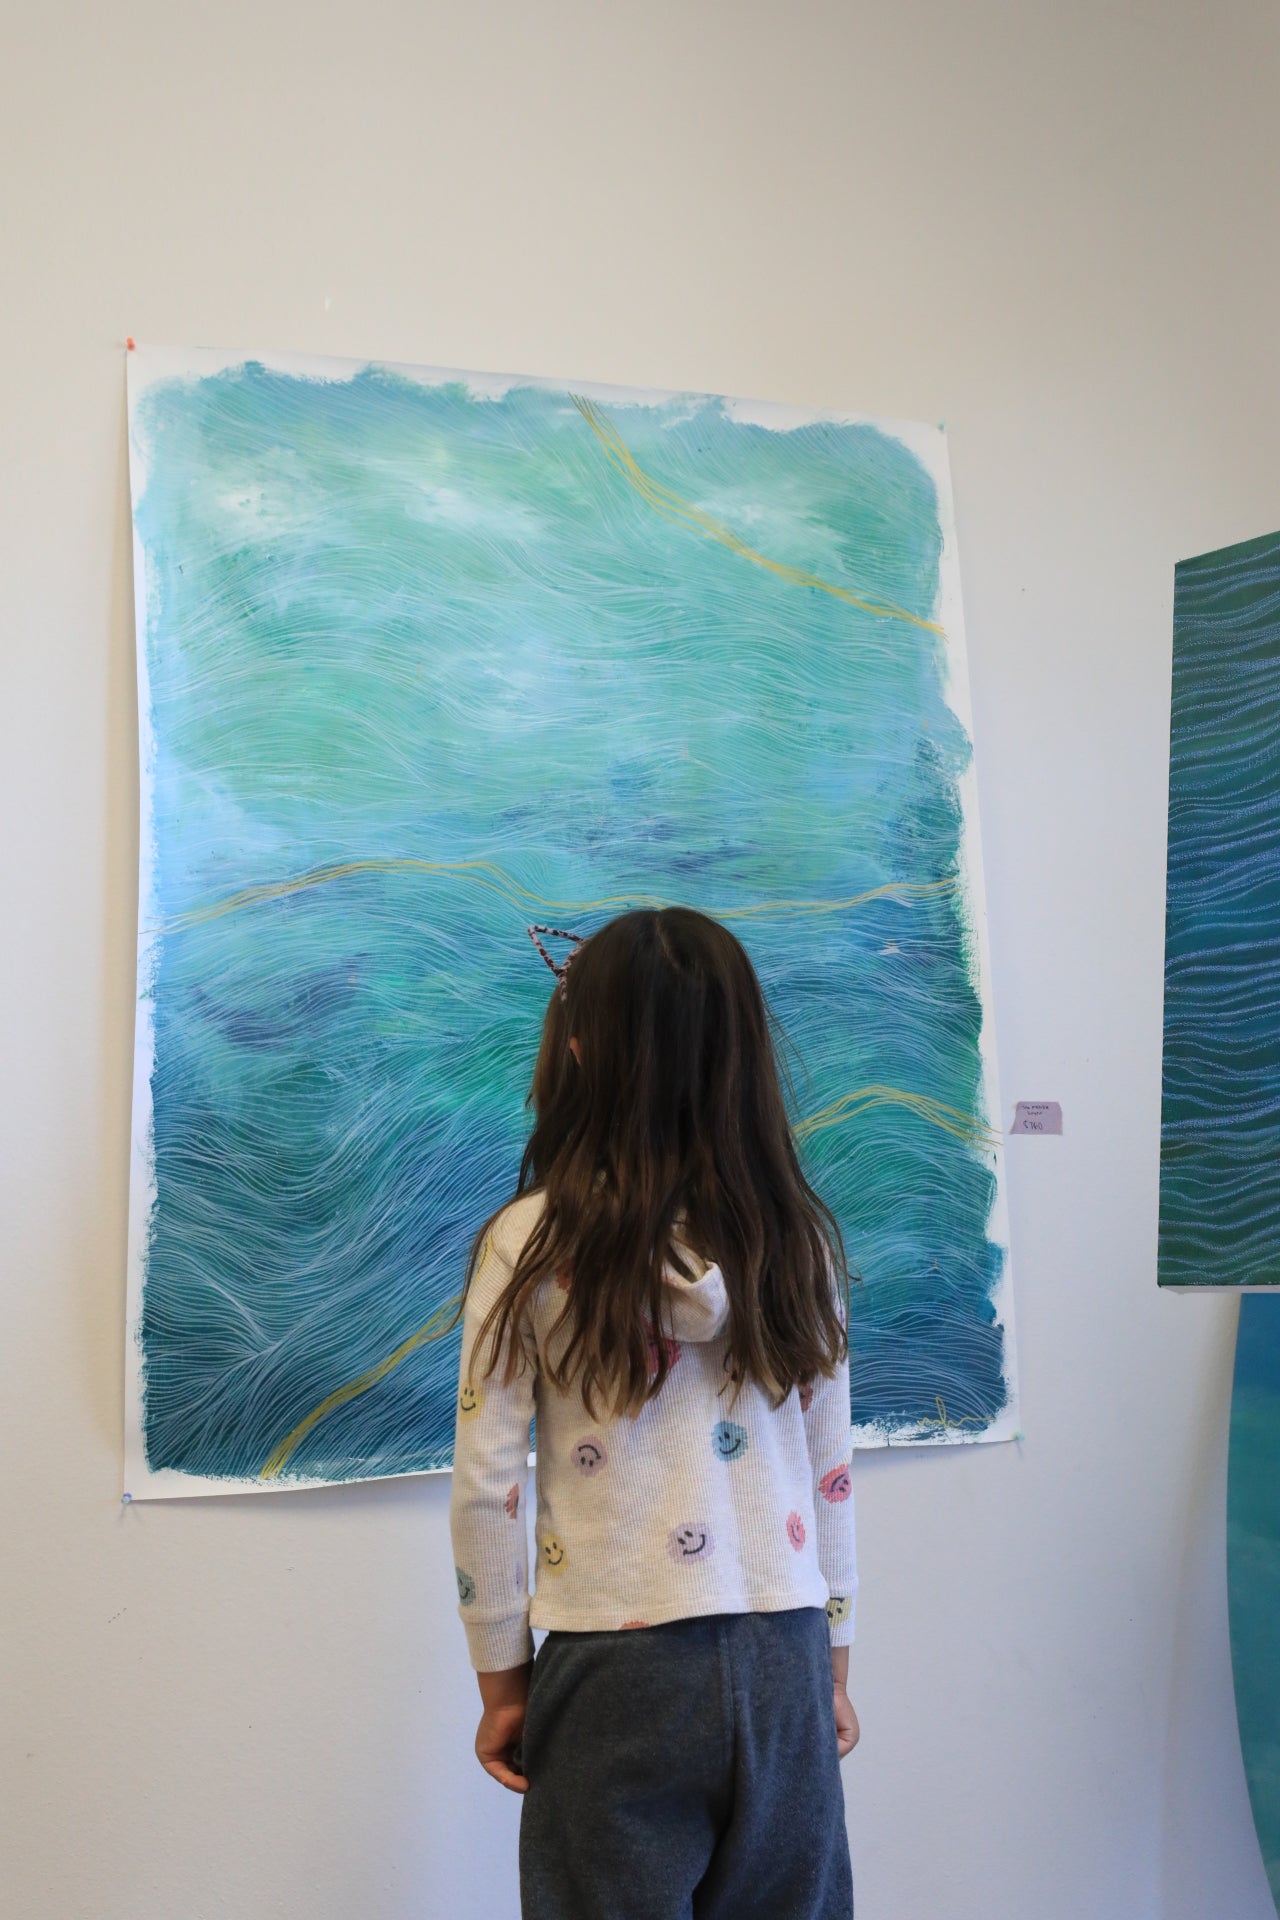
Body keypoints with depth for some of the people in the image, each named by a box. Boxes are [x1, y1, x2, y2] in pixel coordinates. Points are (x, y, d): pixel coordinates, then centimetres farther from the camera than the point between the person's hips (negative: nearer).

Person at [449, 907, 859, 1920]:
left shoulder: (534, 1245, -11)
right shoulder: (799, 1239, -2)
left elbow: (486, 1488, -8)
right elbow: (830, 1475, 5)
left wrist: (502, 1681, 4)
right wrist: (832, 1668, 15)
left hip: (616, 1676, -3)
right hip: (784, 1664, 3)